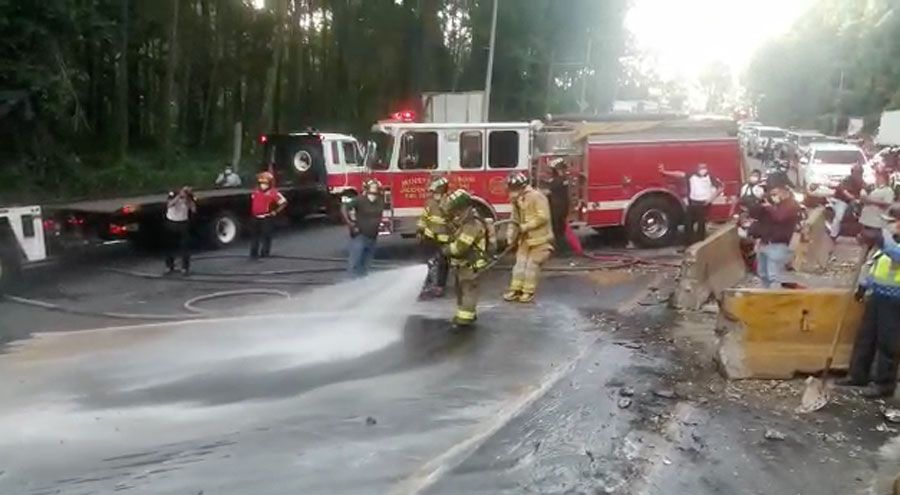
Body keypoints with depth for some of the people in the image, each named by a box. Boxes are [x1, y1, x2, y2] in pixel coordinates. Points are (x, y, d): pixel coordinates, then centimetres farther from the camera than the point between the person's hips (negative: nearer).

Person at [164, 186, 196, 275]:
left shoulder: (190, 198, -11)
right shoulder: (173, 195, -14)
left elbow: (194, 210, -24)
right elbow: (169, 205, -33)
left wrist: (189, 199, -30)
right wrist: (179, 196, -38)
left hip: (183, 223, 0)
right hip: (171, 222, 0)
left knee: (185, 245, -9)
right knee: (170, 245, 8)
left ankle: (185, 268, -2)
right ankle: (169, 266, 22)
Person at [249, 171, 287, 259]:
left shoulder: (273, 193, -10)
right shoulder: (256, 191, 10)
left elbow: (284, 202, -11)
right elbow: (252, 201, 29)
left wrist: (275, 212, -13)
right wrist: (251, 212, 19)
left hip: (267, 218, -6)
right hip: (255, 218, 6)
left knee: (266, 236, 0)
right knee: (254, 236, 9)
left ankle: (265, 253, 10)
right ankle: (254, 254, 17)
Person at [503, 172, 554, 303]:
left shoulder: (537, 197, -17)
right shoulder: (517, 199, 8)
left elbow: (543, 217, -23)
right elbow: (515, 219, 11)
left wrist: (526, 226, -22)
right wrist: (510, 236, 2)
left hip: (539, 238, -7)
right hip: (525, 238, 7)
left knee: (532, 264, -2)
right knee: (520, 263, 6)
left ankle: (528, 291, 8)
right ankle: (516, 289, 12)